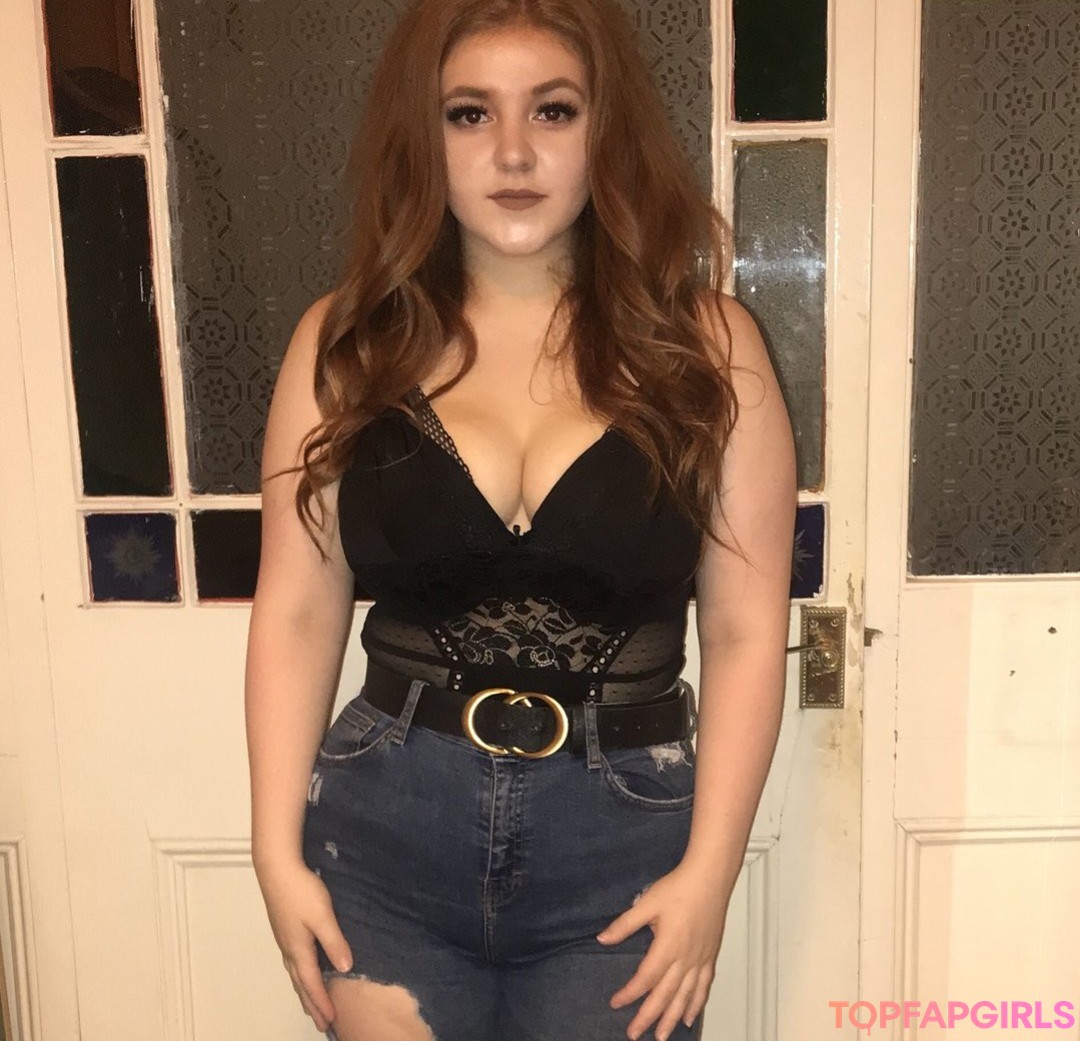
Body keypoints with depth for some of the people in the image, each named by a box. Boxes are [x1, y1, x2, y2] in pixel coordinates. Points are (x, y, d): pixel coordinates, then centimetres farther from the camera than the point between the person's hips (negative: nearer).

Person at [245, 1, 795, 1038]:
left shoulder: (703, 343, -4)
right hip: (385, 834, 1)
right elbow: (297, 613, 1)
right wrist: (278, 851, -1)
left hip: (623, 837, 0)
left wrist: (709, 870, -7)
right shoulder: (345, 344, 0)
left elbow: (744, 630, -4)